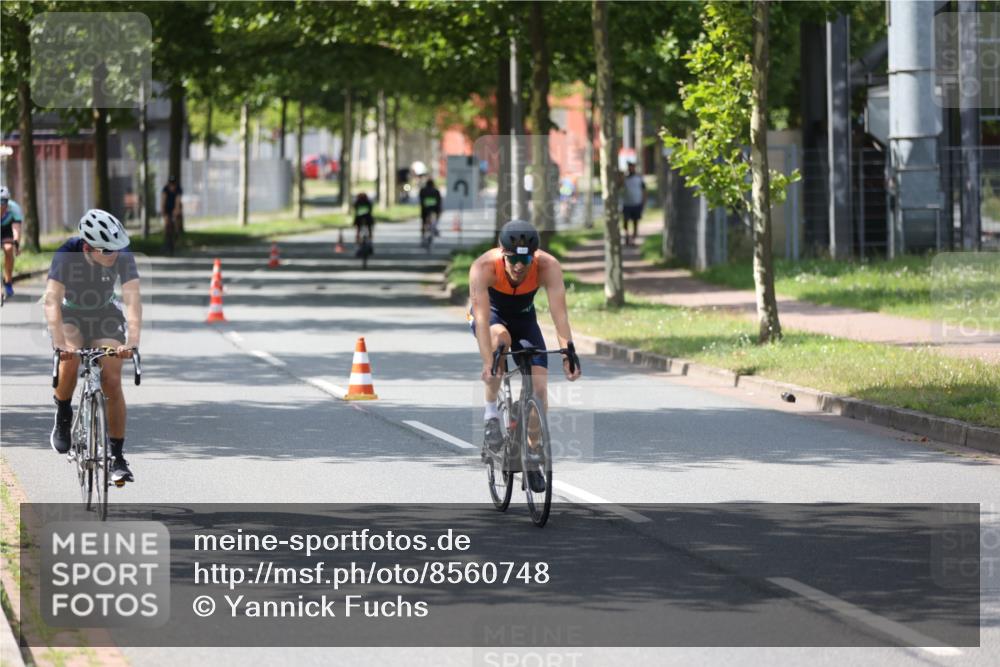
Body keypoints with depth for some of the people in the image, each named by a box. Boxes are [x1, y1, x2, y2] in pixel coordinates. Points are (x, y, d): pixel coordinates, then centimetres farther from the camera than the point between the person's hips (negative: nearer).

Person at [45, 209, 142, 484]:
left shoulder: (123, 255, -27)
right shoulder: (67, 254, -31)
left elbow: (132, 300, -33)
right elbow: (52, 299, -39)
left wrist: (132, 342, -48)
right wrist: (59, 343, -52)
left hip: (105, 316, 1)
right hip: (71, 314, -1)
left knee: (112, 381, -11)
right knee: (69, 361, -32)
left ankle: (117, 457, 0)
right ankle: (63, 418, -6)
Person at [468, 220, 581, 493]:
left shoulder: (548, 266, -32)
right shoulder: (483, 267, -36)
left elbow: (559, 311, -41)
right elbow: (482, 317, -43)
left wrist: (568, 351, -54)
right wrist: (487, 364, -53)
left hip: (523, 317, 2)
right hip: (492, 314, -2)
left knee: (539, 388, -10)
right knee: (500, 337, -38)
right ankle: (491, 414, -20)